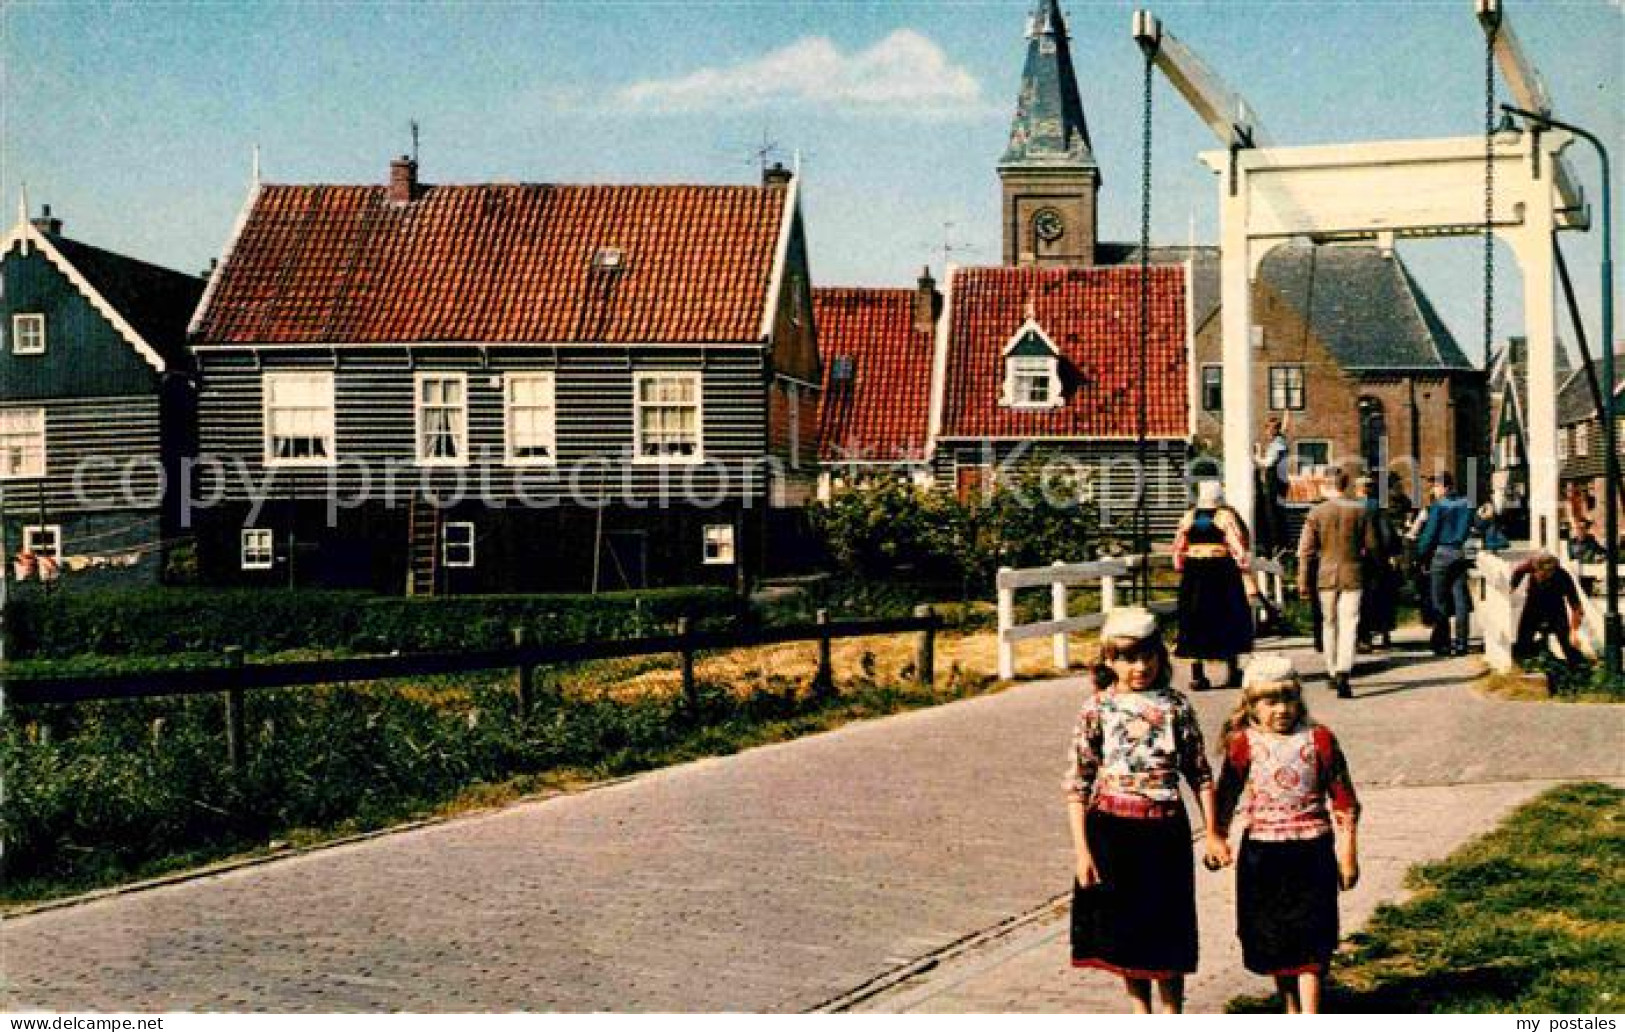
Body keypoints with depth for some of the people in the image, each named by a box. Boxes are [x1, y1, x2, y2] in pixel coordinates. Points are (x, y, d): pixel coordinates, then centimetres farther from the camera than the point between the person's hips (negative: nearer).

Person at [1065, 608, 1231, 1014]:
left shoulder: (1176, 706, -1)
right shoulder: (1097, 708, -5)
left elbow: (1200, 773, 5)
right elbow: (1077, 783, -4)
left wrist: (1212, 833, 2)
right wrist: (1082, 850, -8)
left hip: (1165, 829, 0)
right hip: (1112, 831, 0)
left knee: (1169, 929, 8)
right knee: (1124, 930, 11)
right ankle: (1142, 1016, 29)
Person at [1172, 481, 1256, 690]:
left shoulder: (1188, 518, 7)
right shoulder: (1226, 516, -5)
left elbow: (1178, 551, 12)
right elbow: (1239, 549, -10)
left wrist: (1183, 572, 23)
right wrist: (1247, 578, -9)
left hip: (1193, 576, 4)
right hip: (1222, 573, -3)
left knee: (1194, 623, 7)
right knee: (1229, 621, 8)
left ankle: (1196, 674, 4)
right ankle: (1232, 671, 11)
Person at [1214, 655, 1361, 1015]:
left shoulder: (1319, 739, -4)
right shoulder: (1243, 744, -5)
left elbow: (1343, 800, 1)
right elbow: (1226, 797, 5)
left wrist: (1348, 856, 2)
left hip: (1311, 851, -1)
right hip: (1262, 853, 1)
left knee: (1309, 937, -2)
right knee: (1271, 938, 12)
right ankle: (1291, 1011, 29)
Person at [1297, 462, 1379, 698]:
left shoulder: (1317, 512, -4)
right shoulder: (1359, 510, -3)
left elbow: (1306, 550, -3)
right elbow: (1371, 545, 1)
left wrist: (1303, 581, 3)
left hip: (1326, 576, 1)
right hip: (1352, 575, -1)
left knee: (1330, 624, 16)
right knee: (1348, 625, -5)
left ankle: (1332, 672, 26)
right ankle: (1343, 673, -22)